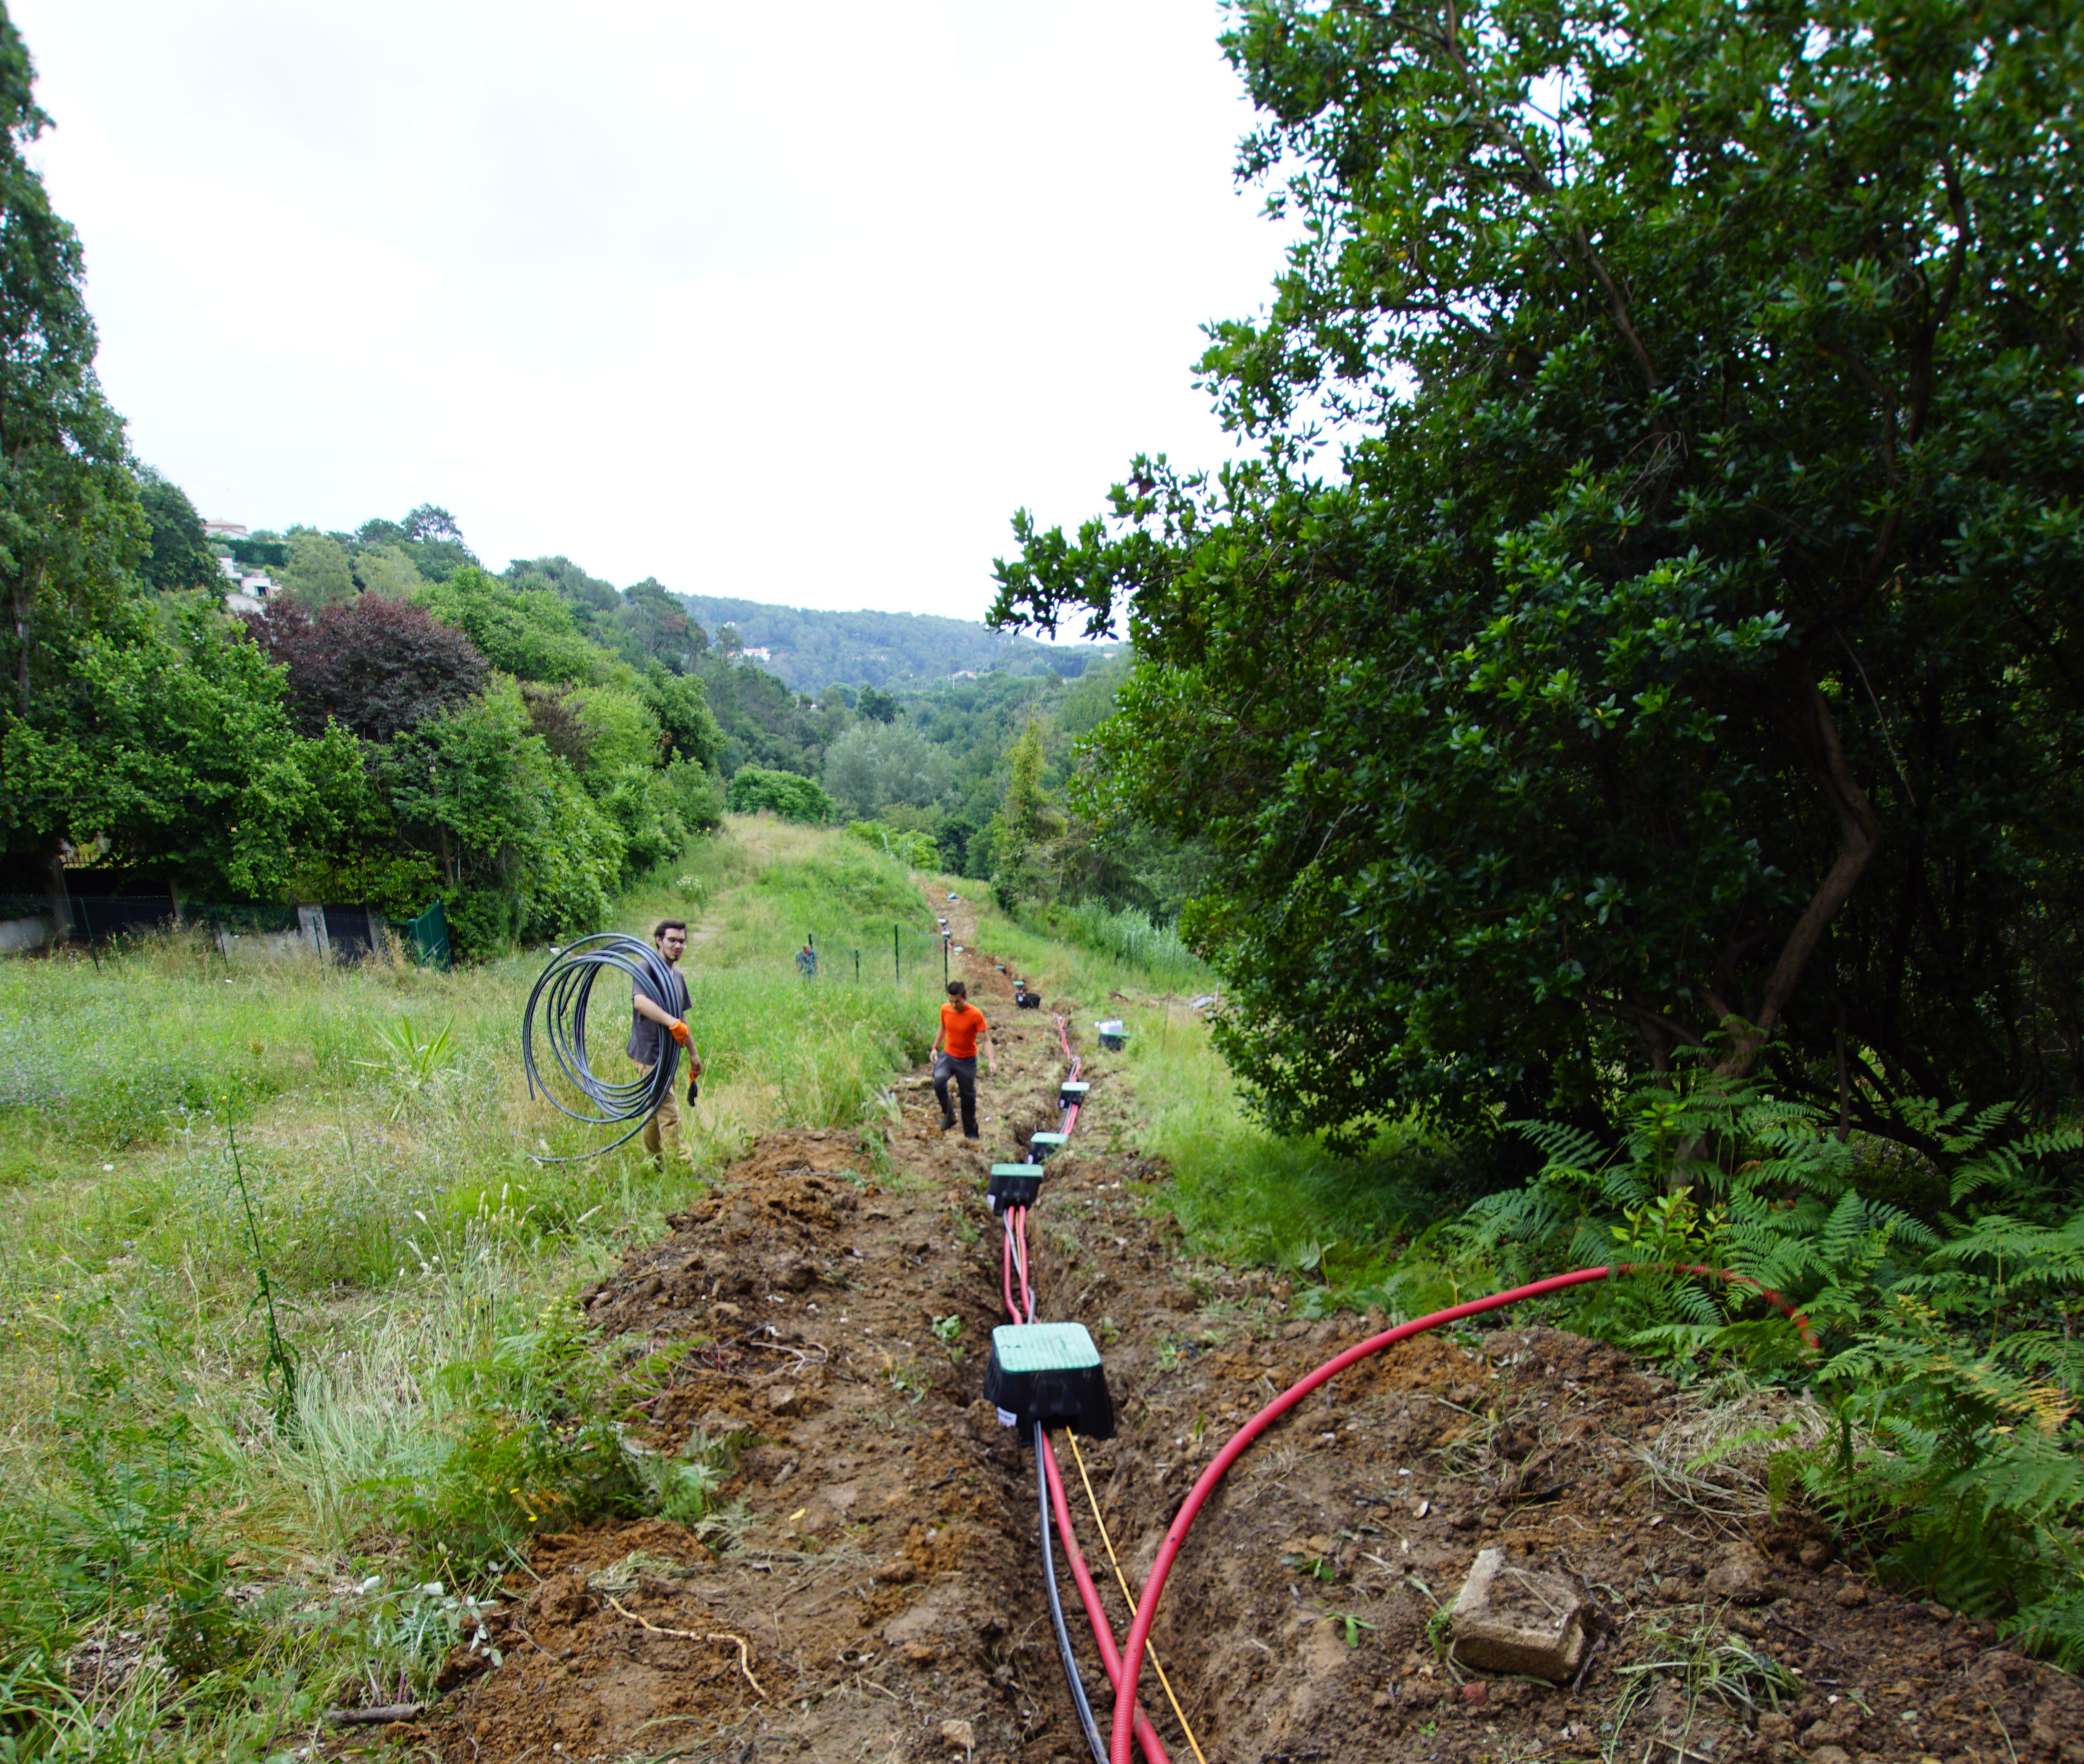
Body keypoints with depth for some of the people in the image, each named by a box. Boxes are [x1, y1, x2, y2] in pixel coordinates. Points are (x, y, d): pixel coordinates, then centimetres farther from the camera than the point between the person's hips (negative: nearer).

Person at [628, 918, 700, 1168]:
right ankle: (682, 1166, -6)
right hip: (650, 1053, -9)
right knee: (668, 1113, -9)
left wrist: (693, 1053, 25)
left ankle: (652, 1162, 29)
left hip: (668, 1054, 9)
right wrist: (672, 1022, -41)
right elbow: (640, 1001, -32)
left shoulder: (677, 975, 15)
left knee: (658, 1109, 17)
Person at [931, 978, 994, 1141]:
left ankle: (970, 1133, 25)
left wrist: (991, 1060, -30)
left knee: (968, 1097, 6)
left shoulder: (976, 1014, -21)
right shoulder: (945, 1010, -9)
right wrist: (935, 1048, 8)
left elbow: (986, 1039, -18)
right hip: (948, 1055, 2)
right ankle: (948, 1114, -4)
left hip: (967, 1060, -2)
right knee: (938, 1081, -26)